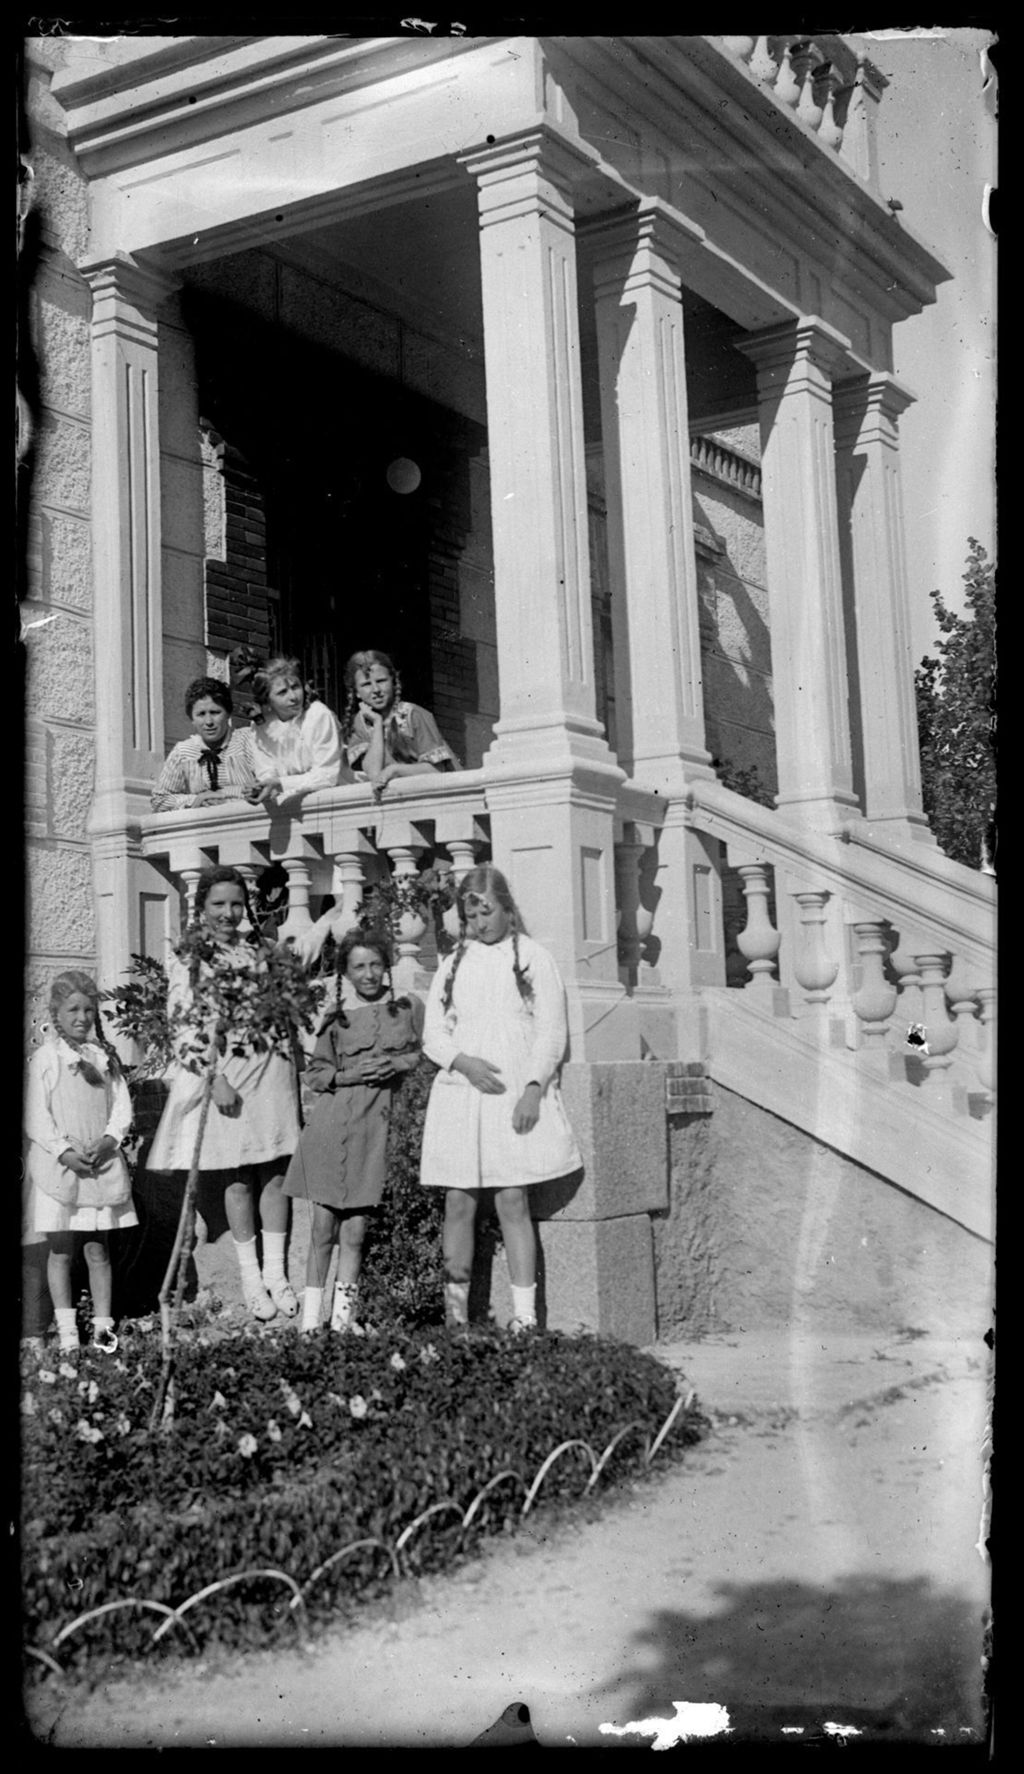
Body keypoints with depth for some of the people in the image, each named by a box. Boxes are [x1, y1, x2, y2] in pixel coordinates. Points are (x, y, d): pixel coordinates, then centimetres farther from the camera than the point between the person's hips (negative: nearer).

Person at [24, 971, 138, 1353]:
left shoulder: (105, 1056, 8)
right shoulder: (44, 1058, -3)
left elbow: (122, 1106, 6)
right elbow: (35, 1117, -7)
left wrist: (108, 1140, -11)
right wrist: (64, 1152, -16)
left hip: (102, 1165, 3)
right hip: (56, 1166, -3)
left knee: (98, 1249, 6)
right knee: (60, 1250, 3)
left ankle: (102, 1325, 12)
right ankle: (66, 1329, 10)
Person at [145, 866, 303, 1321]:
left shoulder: (260, 952, 12)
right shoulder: (188, 958, -1)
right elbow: (183, 1025, -7)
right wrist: (217, 1077, -16)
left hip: (271, 1069, 3)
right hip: (222, 1072, -3)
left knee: (275, 1172, 2)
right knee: (236, 1177, 1)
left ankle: (276, 1273, 10)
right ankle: (250, 1277, 11)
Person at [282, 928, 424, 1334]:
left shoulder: (409, 1008, 10)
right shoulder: (337, 1018, 11)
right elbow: (314, 1073, 12)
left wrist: (397, 1064, -7)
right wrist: (348, 1075, -6)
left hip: (375, 1128, -1)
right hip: (331, 1126, 1)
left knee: (355, 1229, -3)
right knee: (323, 1227, 1)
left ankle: (342, 1320, 6)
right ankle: (310, 1321, 7)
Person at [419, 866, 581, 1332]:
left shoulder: (533, 957, 4)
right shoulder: (453, 963, 13)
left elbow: (552, 1034, 0)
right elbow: (433, 1033, 10)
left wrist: (533, 1088, -11)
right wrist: (463, 1062, -9)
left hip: (518, 1097, -3)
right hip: (459, 1094, 3)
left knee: (513, 1201, -8)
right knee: (458, 1202, 1)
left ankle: (525, 1315, -5)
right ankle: (455, 1312, 8)